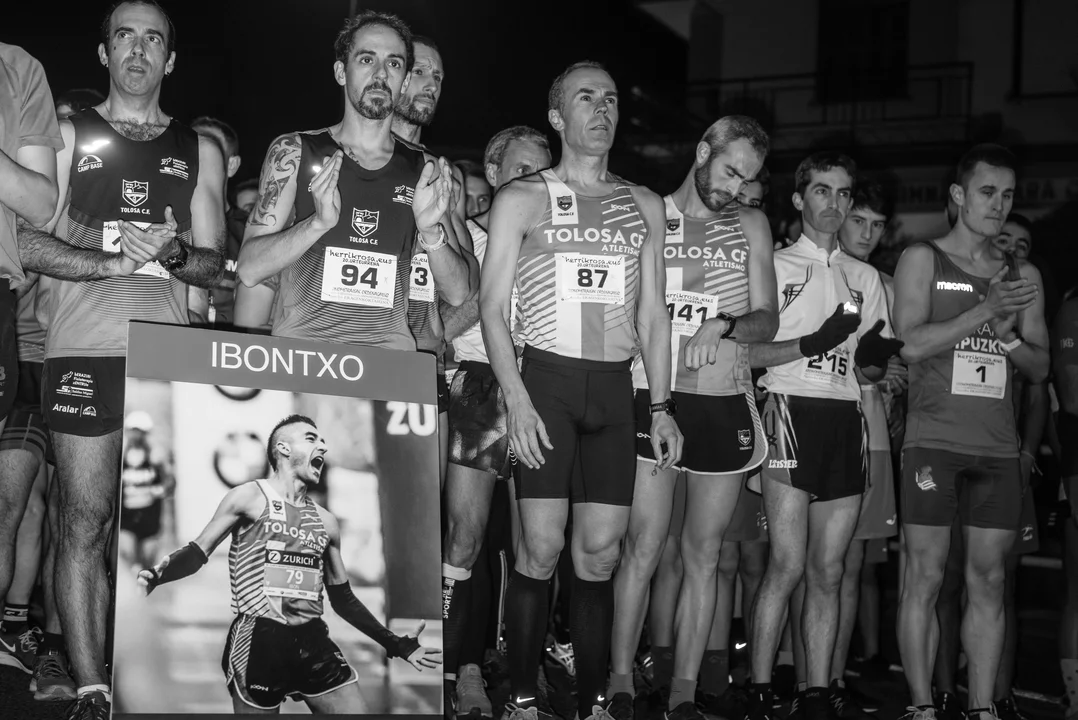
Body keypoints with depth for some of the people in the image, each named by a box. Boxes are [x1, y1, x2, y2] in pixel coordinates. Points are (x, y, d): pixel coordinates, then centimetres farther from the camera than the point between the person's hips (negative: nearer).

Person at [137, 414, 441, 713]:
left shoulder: (326, 521, 15)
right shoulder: (250, 497, 0)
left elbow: (342, 598, 20)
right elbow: (198, 553, -2)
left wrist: (396, 644, 15)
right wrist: (158, 574, -24)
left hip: (313, 642, 5)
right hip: (259, 643, -5)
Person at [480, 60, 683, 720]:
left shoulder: (644, 206, 16)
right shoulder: (522, 200, 5)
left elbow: (653, 313, 17)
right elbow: (492, 307, 1)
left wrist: (662, 405, 10)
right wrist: (517, 400, -10)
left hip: (616, 389, 3)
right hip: (546, 380, -3)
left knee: (601, 553, 1)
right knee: (542, 547, -9)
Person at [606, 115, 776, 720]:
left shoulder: (750, 225, 12)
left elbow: (768, 323, 7)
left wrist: (723, 324, -13)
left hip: (726, 403, 3)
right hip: (653, 397, -2)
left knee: (705, 552, 4)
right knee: (643, 545, -7)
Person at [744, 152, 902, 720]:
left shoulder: (865, 277, 21)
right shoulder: (775, 265, 7)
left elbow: (874, 368, 21)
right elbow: (747, 352, -2)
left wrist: (873, 355, -3)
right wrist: (814, 343, -15)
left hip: (846, 418, 5)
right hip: (792, 411, -5)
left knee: (828, 571, 3)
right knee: (788, 564, -12)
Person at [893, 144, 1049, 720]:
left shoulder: (1023, 275, 16)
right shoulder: (923, 259, 4)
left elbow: (1039, 368, 14)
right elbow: (911, 343, -9)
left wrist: (1010, 337, -6)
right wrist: (986, 311, -15)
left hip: (998, 449, 4)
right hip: (934, 442, -4)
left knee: (989, 580, 4)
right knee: (925, 576, -3)